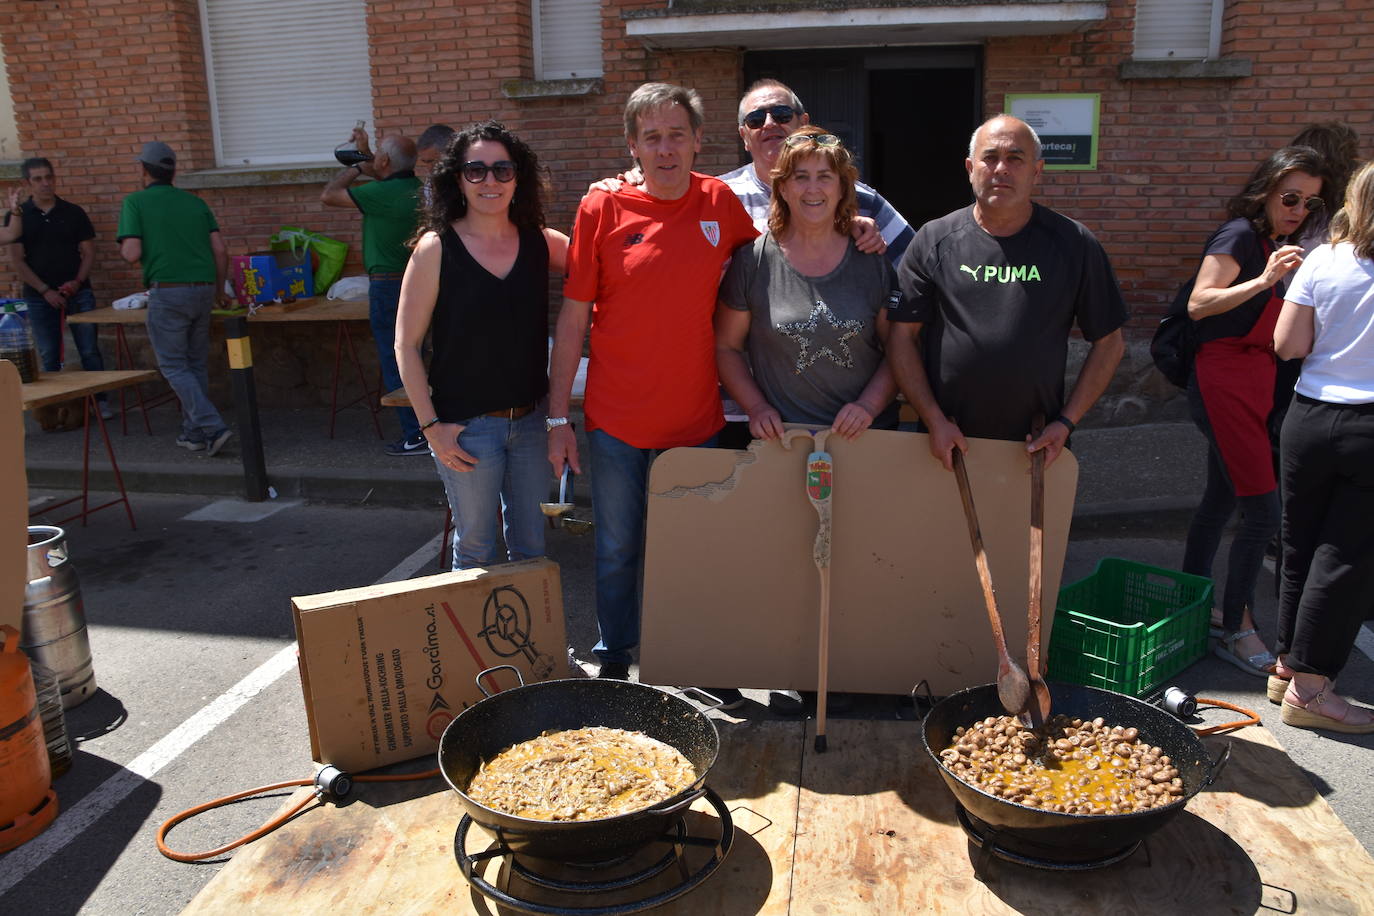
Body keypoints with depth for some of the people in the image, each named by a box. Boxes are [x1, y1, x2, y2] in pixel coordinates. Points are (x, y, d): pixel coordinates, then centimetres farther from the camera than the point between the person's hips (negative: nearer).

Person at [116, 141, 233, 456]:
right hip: (203, 289, 5)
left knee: (174, 366, 3)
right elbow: (220, 250, 6)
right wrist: (220, 290, 17)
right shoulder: (195, 202, 12)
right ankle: (193, 432, 17)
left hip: (167, 292, -5)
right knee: (196, 364, 14)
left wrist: (124, 247, 16)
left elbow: (132, 253, -9)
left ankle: (212, 427, -10)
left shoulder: (135, 202, -1)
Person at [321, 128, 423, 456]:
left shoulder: (383, 193, -18)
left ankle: (416, 437, 2)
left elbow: (328, 195, -11)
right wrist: (365, 155, 28)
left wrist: (356, 167, 1)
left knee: (395, 365, -1)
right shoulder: (417, 188, 7)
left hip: (389, 284, -8)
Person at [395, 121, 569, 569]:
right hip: (466, 426, -3)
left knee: (531, 545, 16)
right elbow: (407, 345, -7)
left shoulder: (541, 242, 1)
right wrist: (431, 426, -11)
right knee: (476, 548, 11)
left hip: (531, 419, 4)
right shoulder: (435, 249, -9)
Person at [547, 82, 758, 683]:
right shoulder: (602, 209, -5)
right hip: (616, 419, -1)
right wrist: (558, 419, -5)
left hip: (696, 417, 2)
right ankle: (615, 662, 33)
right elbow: (571, 321, -3)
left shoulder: (721, 203, 0)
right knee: (616, 550, 12)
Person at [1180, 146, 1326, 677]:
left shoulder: (1278, 245, 16)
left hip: (1256, 381, 9)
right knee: (1263, 510, -10)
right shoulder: (1240, 235, -9)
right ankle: (1236, 631, 1)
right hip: (1224, 378, -9)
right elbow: (1199, 304, -20)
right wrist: (1264, 281, -29)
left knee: (1222, 498, 15)